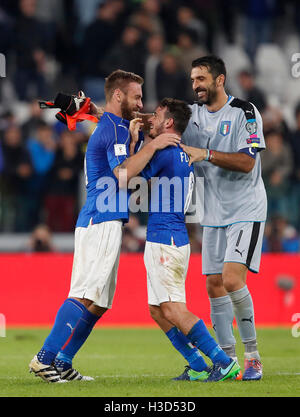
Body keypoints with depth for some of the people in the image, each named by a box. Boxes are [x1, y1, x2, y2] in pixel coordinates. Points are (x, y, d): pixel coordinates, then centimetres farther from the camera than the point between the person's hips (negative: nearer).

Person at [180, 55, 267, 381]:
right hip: (214, 214, 6)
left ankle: (252, 356, -8)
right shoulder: (193, 114, 7)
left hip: (246, 211, -6)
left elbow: (247, 162, -17)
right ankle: (228, 358, 10)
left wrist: (206, 153, -25)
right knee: (214, 285, 2)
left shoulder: (244, 112, -10)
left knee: (232, 279, -18)